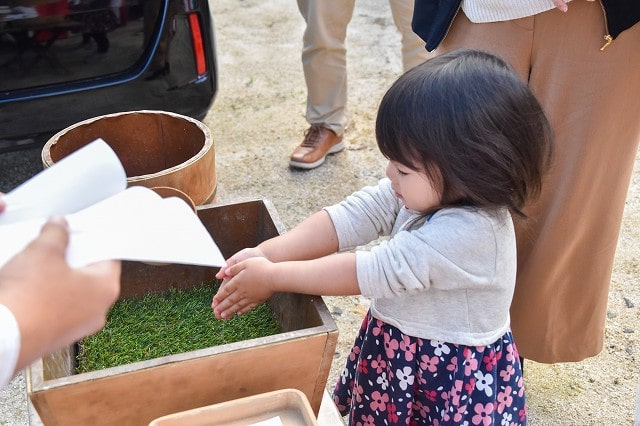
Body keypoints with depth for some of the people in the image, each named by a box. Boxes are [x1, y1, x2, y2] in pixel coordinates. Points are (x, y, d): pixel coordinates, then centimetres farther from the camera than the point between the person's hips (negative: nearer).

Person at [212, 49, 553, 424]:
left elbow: (372, 272, -30)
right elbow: (352, 216, -12)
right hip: (396, 352, 7)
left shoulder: (469, 233, -32)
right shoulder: (421, 190, -10)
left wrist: (272, 277, -23)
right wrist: (269, 252, -23)